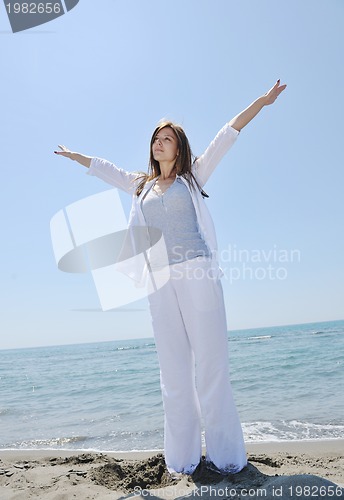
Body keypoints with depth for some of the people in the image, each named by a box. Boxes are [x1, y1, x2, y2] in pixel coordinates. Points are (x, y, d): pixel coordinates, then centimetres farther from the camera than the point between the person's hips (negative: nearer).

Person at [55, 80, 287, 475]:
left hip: (198, 272, -3)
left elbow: (226, 136, 11)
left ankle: (226, 455, 3)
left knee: (210, 361, -6)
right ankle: (182, 458, 8)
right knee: (173, 368, 1)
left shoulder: (193, 175, 15)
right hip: (160, 279, 3)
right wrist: (73, 155, 46)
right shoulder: (141, 185, 23)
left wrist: (261, 102, 8)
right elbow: (103, 168, 35)